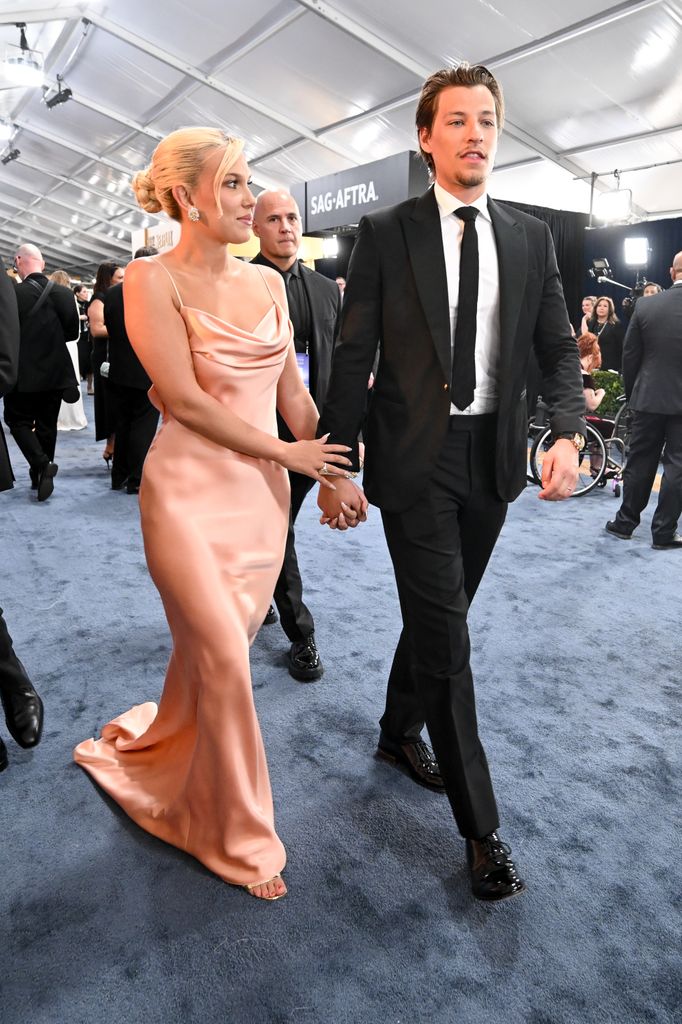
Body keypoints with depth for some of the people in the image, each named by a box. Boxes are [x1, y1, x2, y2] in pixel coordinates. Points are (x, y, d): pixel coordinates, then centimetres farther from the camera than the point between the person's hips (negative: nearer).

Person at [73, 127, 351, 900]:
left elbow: (294, 393, 10)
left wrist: (336, 474, 6)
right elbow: (186, 401, -15)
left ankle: (148, 750, 46)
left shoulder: (266, 281, 9)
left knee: (212, 653, 14)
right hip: (191, 494, -6)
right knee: (224, 660, -3)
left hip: (263, 494, 6)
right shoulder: (151, 280, -8)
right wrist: (287, 453, -10)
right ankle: (241, 838, 21)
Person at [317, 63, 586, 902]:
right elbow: (352, 358, -4)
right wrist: (335, 468, -8)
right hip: (414, 457, -4)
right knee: (445, 632, -3)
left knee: (438, 616, 17)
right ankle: (480, 828, 12)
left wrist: (567, 432, -11)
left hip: (492, 457, 4)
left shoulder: (531, 237, 9)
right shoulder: (385, 234, -1)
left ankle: (398, 732, 43)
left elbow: (558, 348, 7)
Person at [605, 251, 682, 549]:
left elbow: (629, 357, 0)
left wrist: (632, 395, 12)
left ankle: (625, 523, 21)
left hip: (649, 398, 2)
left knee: (639, 462, 12)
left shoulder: (645, 306, -4)